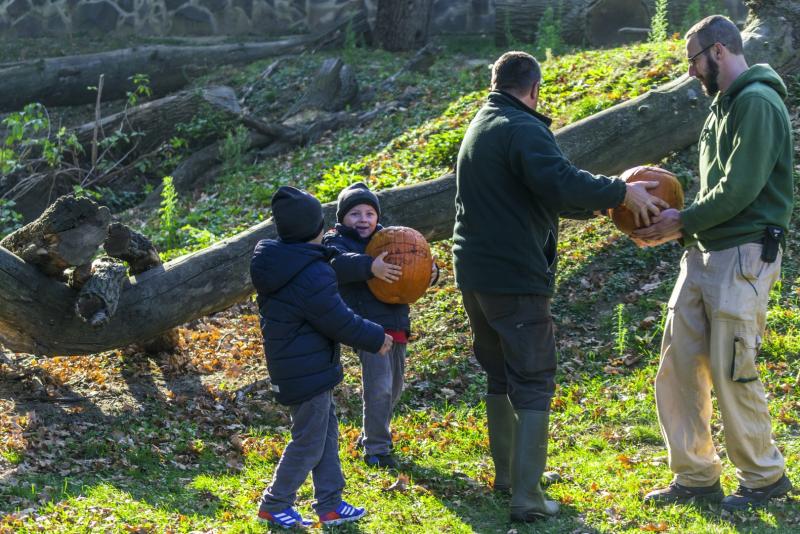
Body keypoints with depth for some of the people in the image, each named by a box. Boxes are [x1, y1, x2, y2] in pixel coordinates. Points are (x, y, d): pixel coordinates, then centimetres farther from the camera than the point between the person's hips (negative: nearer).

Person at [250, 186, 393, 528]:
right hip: (308, 373, -10)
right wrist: (376, 339, -6)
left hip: (290, 367, 10)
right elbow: (339, 321, -19)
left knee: (327, 432, 17)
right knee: (309, 442, 3)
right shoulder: (313, 274, -24)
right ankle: (274, 505, 14)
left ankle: (330, 505, 22)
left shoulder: (275, 264, 5)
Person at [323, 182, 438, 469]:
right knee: (379, 387, -13)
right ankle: (376, 450, -3)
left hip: (396, 325, 7)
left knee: (393, 388, 16)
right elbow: (340, 262, -28)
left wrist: (430, 272, -4)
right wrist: (370, 266, -44)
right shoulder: (337, 242, -4)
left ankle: (373, 434, 35)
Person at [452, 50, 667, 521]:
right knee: (533, 385, -3)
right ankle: (527, 496, -6)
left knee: (501, 376, 21)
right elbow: (562, 184, -30)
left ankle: (508, 473, 30)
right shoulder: (523, 129, -14)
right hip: (516, 278, -9)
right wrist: (622, 193, -19)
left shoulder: (479, 129, 17)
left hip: (474, 275, 9)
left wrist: (601, 204, 17)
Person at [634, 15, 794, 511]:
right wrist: (678, 223, 6)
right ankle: (695, 477, 17)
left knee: (732, 373, -4)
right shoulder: (725, 104, 18)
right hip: (704, 255, 10)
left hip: (743, 256, -9)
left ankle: (764, 476, 13)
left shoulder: (758, 103, -13)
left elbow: (740, 189, -20)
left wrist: (682, 223, -10)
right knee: (678, 368, 8)